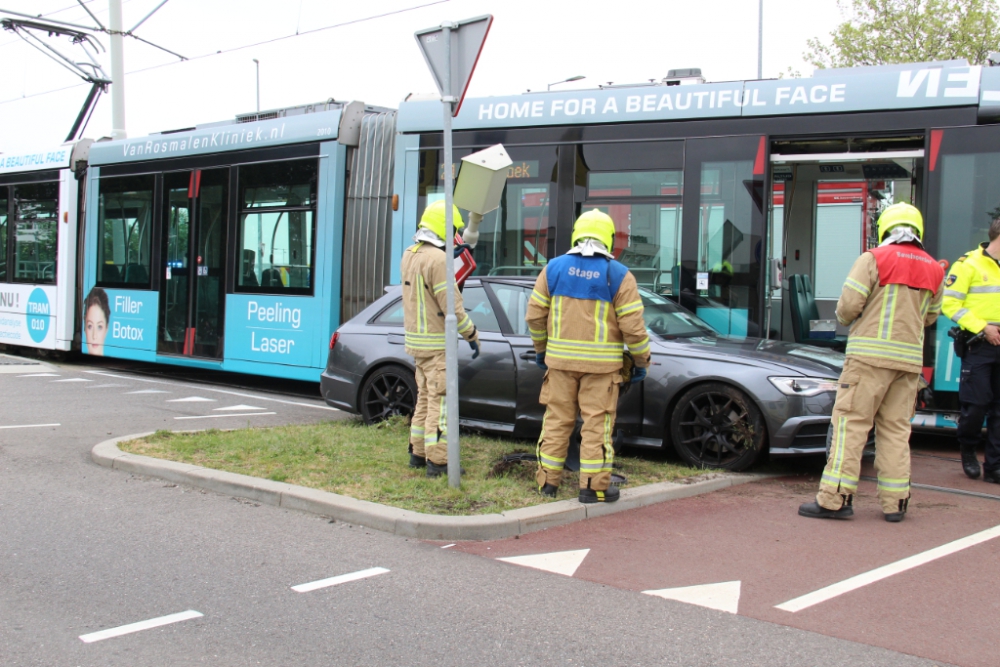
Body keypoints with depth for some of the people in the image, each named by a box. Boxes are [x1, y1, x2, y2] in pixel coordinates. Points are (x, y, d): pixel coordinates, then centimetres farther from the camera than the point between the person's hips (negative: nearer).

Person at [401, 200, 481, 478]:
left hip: (415, 339, 9)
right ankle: (437, 462, -2)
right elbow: (451, 306, -20)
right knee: (440, 402, -4)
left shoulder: (410, 255, 8)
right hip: (437, 343, -9)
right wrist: (472, 335, -10)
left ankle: (418, 453, 26)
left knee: (425, 397, 19)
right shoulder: (437, 259, -19)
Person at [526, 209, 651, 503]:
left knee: (557, 419, 12)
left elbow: (535, 315, 5)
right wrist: (642, 362, 4)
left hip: (559, 360, 3)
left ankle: (548, 481, 18)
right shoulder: (619, 275, -5)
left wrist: (540, 348, 18)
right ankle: (594, 486, 6)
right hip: (601, 364, -3)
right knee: (597, 424, 4)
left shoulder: (554, 268, 2)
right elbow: (633, 326, -8)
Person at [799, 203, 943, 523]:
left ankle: (835, 498, -7)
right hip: (909, 358, 5)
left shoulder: (874, 259, -4)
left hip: (870, 355, -5)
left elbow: (848, 305, -10)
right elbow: (929, 316, 19)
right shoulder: (934, 270, 11)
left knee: (851, 423, -4)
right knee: (896, 429, 10)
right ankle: (895, 502, 11)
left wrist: (845, 319, 11)